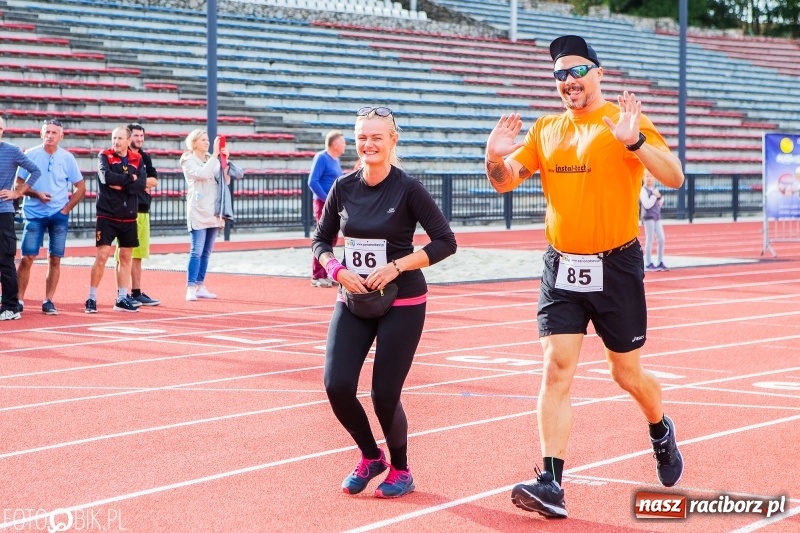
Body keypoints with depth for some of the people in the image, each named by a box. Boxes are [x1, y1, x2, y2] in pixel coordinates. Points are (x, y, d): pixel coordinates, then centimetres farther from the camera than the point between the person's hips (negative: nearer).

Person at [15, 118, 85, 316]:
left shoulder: (67, 158, 2)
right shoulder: (30, 155, -1)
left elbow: (80, 187, 8)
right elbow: (18, 184, 0)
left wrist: (67, 208, 0)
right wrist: (36, 194, -16)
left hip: (59, 215, 1)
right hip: (34, 214, -1)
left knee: (55, 259, 1)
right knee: (27, 258, -5)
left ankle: (48, 301, 8)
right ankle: (19, 300, 1)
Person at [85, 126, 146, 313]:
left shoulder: (137, 159, 6)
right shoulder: (104, 156, -2)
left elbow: (141, 184, -8)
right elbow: (106, 177, -21)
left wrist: (120, 185, -16)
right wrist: (129, 178, -13)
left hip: (129, 217, 4)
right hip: (107, 215, -4)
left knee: (126, 257, 8)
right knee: (102, 256, -9)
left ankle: (122, 299, 17)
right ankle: (91, 298, -3)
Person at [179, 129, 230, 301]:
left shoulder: (212, 160, 15)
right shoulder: (189, 161, -2)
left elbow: (225, 181, 6)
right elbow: (202, 174, -20)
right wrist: (215, 154, -18)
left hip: (213, 212, 6)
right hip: (198, 212, -6)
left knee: (206, 252, 8)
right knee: (196, 252, -12)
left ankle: (200, 286, 13)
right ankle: (190, 288, -12)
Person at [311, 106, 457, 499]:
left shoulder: (408, 189, -11)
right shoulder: (343, 188, 1)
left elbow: (445, 241, -10)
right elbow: (321, 240, 11)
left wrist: (396, 266, -18)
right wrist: (337, 270, -9)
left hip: (402, 303, -4)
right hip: (353, 301, 4)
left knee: (384, 394, -5)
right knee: (337, 386, -9)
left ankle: (400, 470, 22)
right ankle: (370, 457, 19)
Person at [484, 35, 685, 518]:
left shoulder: (624, 121, -7)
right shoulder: (546, 130, 8)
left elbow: (674, 177, -18)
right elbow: (506, 181, 11)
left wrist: (635, 141, -36)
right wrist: (496, 159, -12)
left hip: (616, 268, -3)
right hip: (562, 269, 3)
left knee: (627, 374, 10)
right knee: (557, 371, -8)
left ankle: (661, 433, 41)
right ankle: (551, 484, -11)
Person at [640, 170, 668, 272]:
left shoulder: (655, 190, 13)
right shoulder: (643, 190, -9)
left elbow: (660, 202, 21)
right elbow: (647, 204, -19)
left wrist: (659, 197, 1)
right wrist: (654, 196, -12)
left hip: (657, 217, 7)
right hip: (648, 217, -7)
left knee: (661, 239, 5)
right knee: (650, 240, -5)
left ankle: (660, 262, 14)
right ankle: (648, 264, 1)